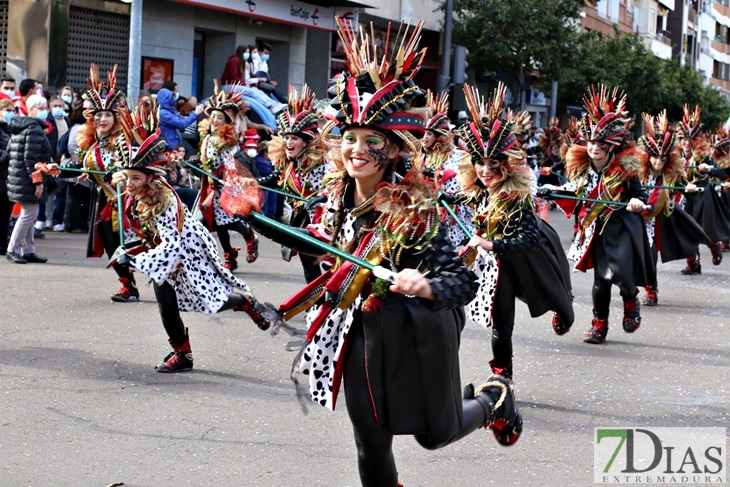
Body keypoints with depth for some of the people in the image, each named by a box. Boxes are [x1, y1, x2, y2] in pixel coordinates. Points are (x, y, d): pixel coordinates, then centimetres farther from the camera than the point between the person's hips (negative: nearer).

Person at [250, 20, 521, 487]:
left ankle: (491, 399, 46)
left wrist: (425, 287, -46)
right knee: (371, 445, 9)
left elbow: (465, 281, -25)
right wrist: (257, 219, 11)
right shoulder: (339, 198, -7)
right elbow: (325, 244, 14)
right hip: (362, 335, 5)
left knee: (436, 433, 15)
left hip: (417, 337, -4)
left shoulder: (413, 208, -24)